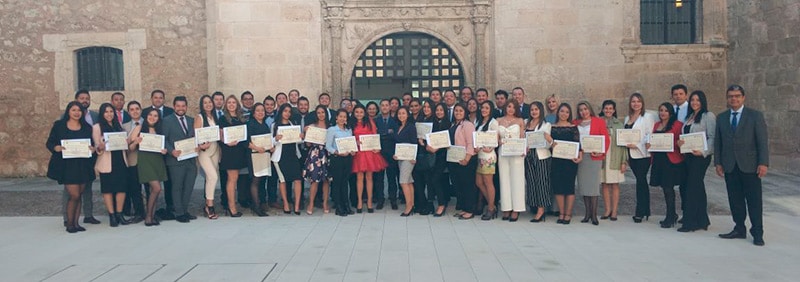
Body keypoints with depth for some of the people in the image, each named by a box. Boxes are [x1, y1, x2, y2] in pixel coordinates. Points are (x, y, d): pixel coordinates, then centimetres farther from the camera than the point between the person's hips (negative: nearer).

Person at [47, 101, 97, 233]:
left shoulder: (87, 127, 10)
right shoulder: (59, 125, 3)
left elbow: (92, 144, 12)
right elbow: (49, 143, 3)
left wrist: (93, 148, -10)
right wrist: (56, 148, -18)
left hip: (83, 165, 3)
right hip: (66, 165, -3)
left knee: (79, 195, 5)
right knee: (74, 195, -10)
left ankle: (75, 222, 15)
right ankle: (69, 223, 8)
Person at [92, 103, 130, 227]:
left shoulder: (118, 126, 16)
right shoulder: (96, 127, 2)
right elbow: (97, 146, -2)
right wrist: (100, 147, -24)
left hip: (121, 161, 4)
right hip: (107, 163, -4)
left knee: (121, 187, 1)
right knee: (108, 189, 0)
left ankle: (119, 214, 9)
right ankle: (112, 215, 5)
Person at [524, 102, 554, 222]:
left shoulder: (546, 125, 1)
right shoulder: (526, 123, 12)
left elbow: (548, 145, -3)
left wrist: (549, 140, -24)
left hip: (541, 157, -4)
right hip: (529, 156, 4)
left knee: (541, 181, -4)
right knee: (531, 182, 5)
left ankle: (541, 210, -1)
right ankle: (534, 208, 13)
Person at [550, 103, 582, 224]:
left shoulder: (573, 127, 3)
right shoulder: (552, 127, 9)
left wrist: (580, 156, -16)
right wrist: (551, 145, -13)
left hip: (570, 160, -2)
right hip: (556, 160, 2)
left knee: (569, 186, -1)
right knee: (557, 186, 2)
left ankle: (568, 214, 7)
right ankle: (561, 213, 12)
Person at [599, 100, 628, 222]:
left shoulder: (619, 124, 3)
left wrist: (624, 161, -3)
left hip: (615, 158, -1)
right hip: (602, 158, 1)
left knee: (615, 185, 2)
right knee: (605, 185, 5)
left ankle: (614, 211, 9)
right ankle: (607, 210, 14)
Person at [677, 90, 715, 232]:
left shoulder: (708, 116, -6)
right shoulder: (689, 117, 18)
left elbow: (712, 137, -11)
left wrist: (703, 152, -21)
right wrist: (680, 142, 0)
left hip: (701, 156, -8)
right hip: (688, 155, 8)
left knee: (693, 187, -7)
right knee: (697, 187, 12)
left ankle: (690, 222, -2)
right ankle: (702, 220, 19)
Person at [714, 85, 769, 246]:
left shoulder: (755, 116, 0)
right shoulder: (721, 117, 10)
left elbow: (762, 141, -4)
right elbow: (717, 142, 11)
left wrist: (763, 163, -12)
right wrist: (718, 162, 4)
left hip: (750, 166, -3)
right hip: (730, 166, 3)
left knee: (754, 201, 1)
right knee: (735, 200, 8)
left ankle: (757, 233, 9)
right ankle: (739, 229, 18)